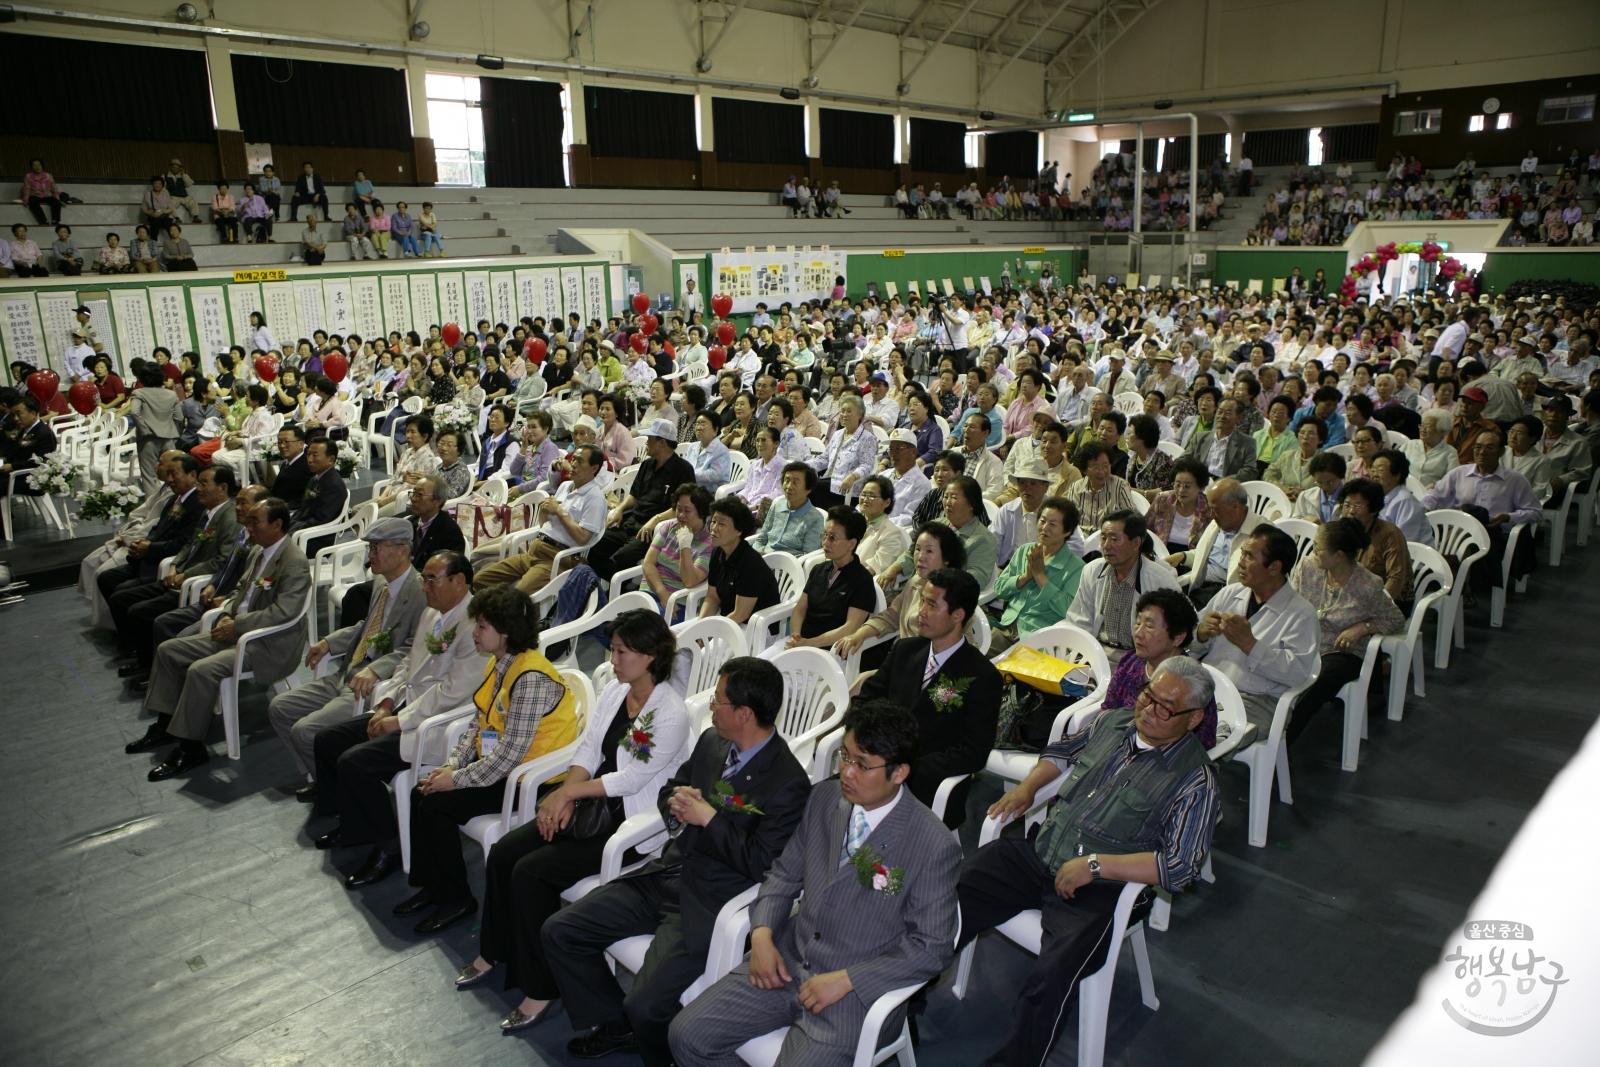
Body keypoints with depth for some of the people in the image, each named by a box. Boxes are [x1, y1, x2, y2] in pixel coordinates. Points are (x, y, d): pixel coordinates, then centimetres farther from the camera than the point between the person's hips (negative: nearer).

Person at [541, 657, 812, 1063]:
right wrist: (675, 803, -4)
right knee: (560, 932, 3)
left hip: (710, 904, -8)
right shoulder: (711, 741, 5)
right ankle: (614, 1025, 23)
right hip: (666, 876, 8)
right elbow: (669, 789, 19)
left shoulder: (788, 783, -19)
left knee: (645, 1007, -21)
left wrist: (708, 817, -18)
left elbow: (761, 865, -20)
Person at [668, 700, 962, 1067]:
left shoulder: (934, 847, -17)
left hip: (856, 990, -5)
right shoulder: (823, 797, 1)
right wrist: (762, 934, -6)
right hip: (787, 960, 5)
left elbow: (932, 947, -13)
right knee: (687, 1035, -5)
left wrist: (845, 980, -18)